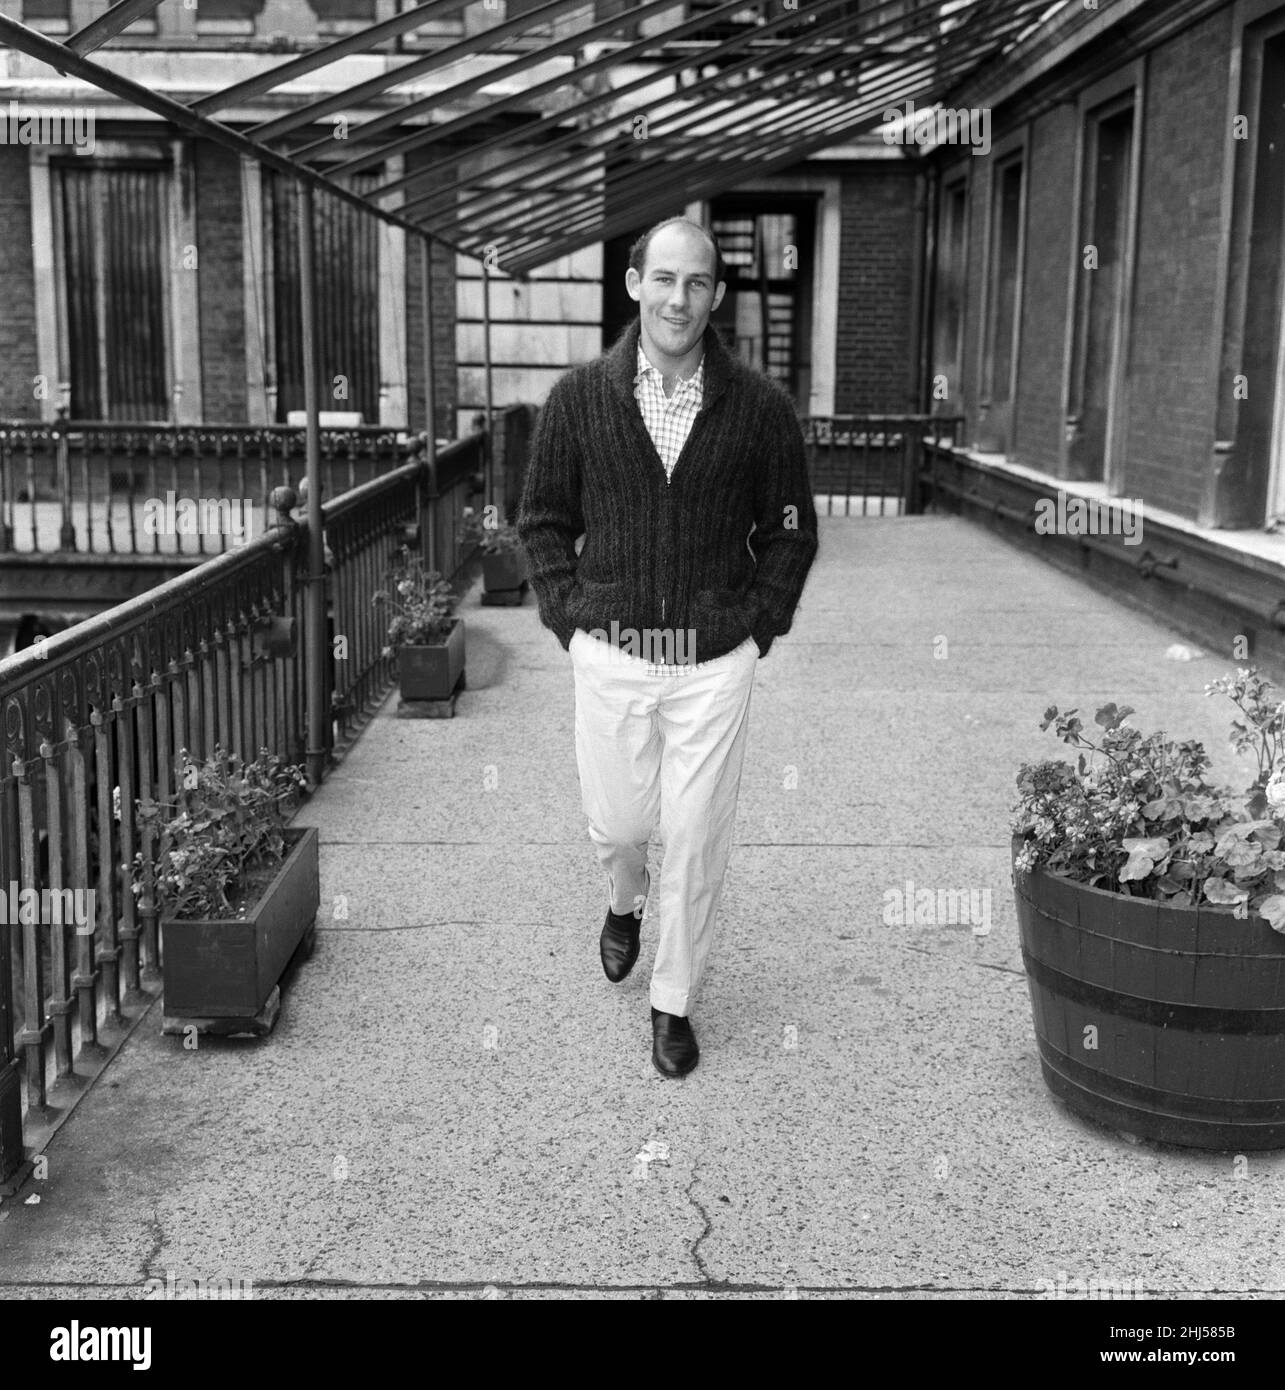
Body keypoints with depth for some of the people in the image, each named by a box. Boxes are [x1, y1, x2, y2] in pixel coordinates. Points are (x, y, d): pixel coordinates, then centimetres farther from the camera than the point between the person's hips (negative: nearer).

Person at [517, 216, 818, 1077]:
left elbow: (791, 530, 6)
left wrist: (760, 626, -1)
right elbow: (544, 520, 7)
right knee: (618, 825, 12)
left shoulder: (759, 407, -3)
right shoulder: (580, 398, -2)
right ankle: (628, 901, 49)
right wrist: (567, 616, 0)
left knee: (696, 840, 4)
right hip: (611, 654, 1)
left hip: (715, 661, -1)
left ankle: (675, 1002, 23)